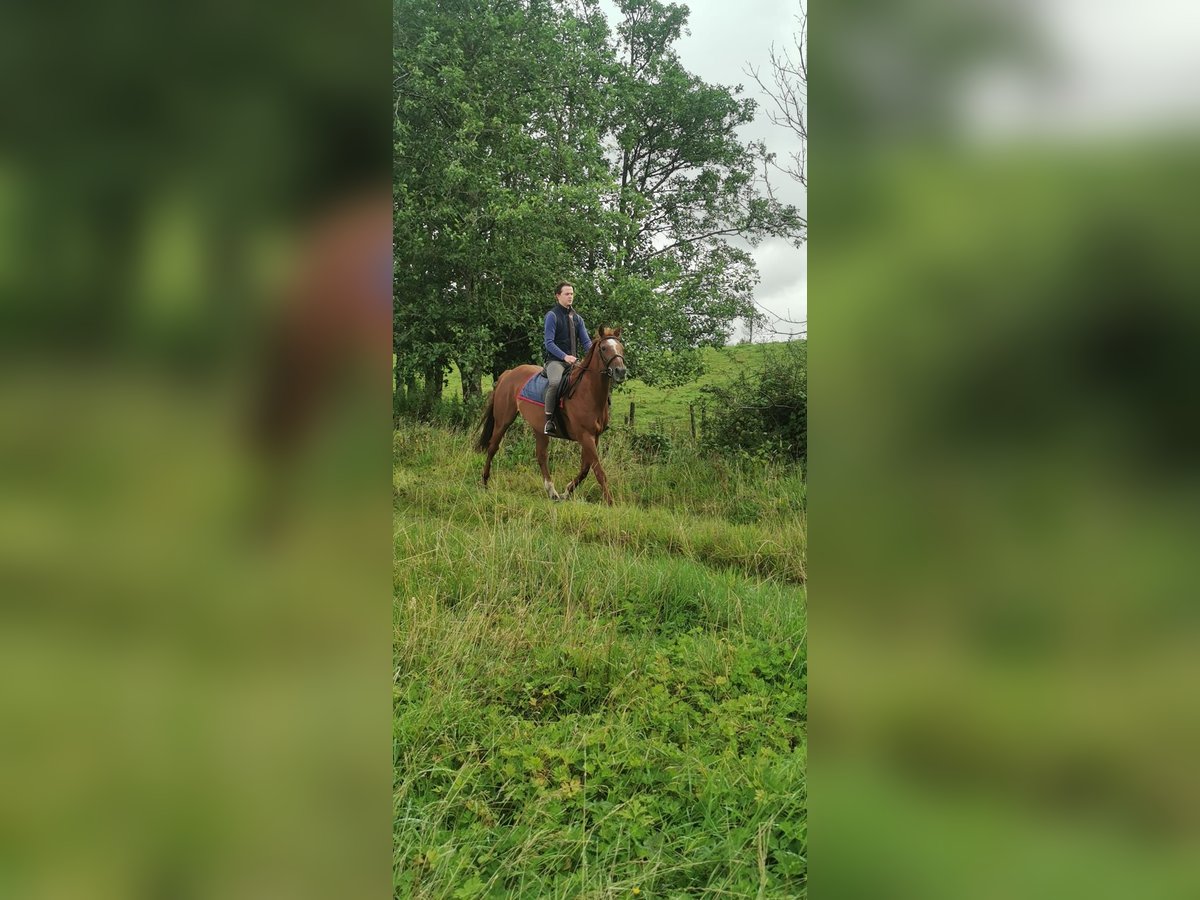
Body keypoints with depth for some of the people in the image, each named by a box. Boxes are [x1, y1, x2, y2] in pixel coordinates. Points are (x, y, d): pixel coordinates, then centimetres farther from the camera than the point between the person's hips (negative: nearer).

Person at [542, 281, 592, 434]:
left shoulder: (578, 318, 17)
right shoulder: (552, 316, -2)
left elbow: (586, 341, 11)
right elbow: (549, 343, -11)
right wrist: (565, 356, -25)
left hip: (575, 361, 6)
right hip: (556, 360, -6)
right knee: (555, 382, -35)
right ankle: (549, 421, -29)